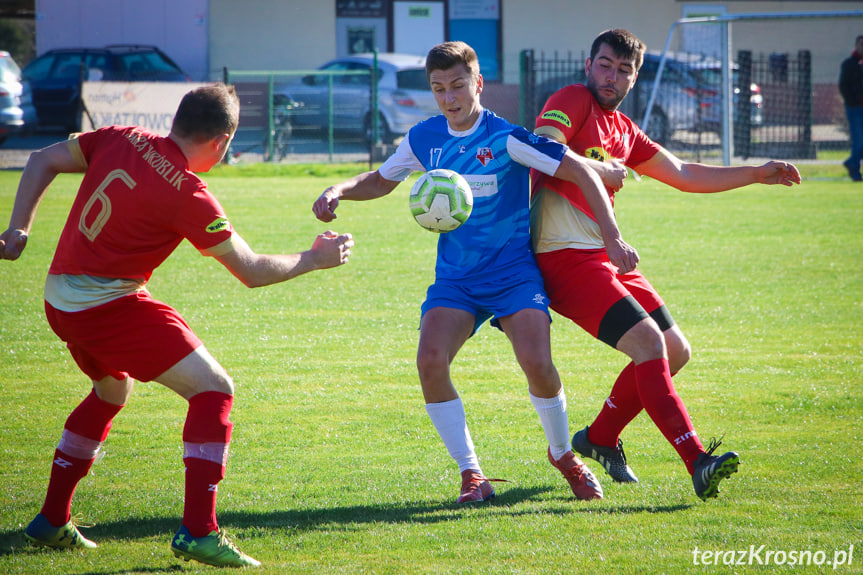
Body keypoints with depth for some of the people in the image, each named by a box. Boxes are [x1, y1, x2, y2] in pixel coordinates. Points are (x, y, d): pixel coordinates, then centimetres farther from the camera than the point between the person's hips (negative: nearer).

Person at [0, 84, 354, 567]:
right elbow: (253, 271, -8)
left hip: (60, 301, 8)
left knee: (113, 390, 31)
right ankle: (198, 532, -13)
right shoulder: (189, 195, -16)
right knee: (214, 389, -5)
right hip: (110, 306, -8)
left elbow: (43, 161, 9)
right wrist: (315, 259, 6)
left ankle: (52, 521, 35)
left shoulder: (122, 141, 3)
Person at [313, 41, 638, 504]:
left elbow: (580, 171, -12)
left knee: (536, 364, -23)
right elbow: (381, 180, 20)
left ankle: (563, 455, 8)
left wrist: (612, 239, -17)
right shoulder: (425, 138, 2)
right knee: (430, 361, -21)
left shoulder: (504, 138, -13)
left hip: (513, 271, -4)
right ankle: (471, 474, -7)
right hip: (455, 276, 4)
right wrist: (338, 191, 0)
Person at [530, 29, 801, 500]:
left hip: (607, 258, 9)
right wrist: (599, 170, -17)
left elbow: (684, 175, 26)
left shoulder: (624, 132, 20)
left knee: (675, 351, 11)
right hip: (567, 258, -9)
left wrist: (757, 175, 23)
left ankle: (599, 438, 26)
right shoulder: (572, 101, -4)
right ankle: (697, 462, -25)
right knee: (649, 343, -21)